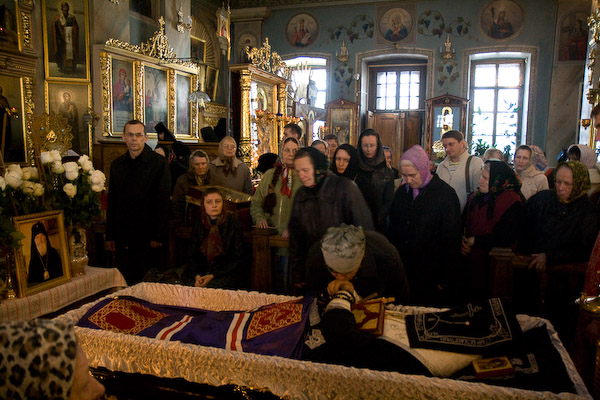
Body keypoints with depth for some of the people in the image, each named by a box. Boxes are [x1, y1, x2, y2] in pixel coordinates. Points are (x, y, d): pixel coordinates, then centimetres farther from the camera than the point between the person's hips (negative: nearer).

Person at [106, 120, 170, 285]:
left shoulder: (158, 163, -5)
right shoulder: (116, 164, 10)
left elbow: (163, 201, -9)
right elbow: (111, 202, 13)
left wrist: (158, 236, -13)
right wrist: (110, 235, 10)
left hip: (147, 234, -4)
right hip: (122, 235, 4)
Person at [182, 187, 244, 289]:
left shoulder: (233, 223, -4)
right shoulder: (199, 223, 7)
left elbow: (237, 258, -5)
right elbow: (192, 255, 8)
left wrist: (213, 276, -14)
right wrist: (196, 276, -12)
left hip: (226, 273, -3)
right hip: (201, 271, 3)